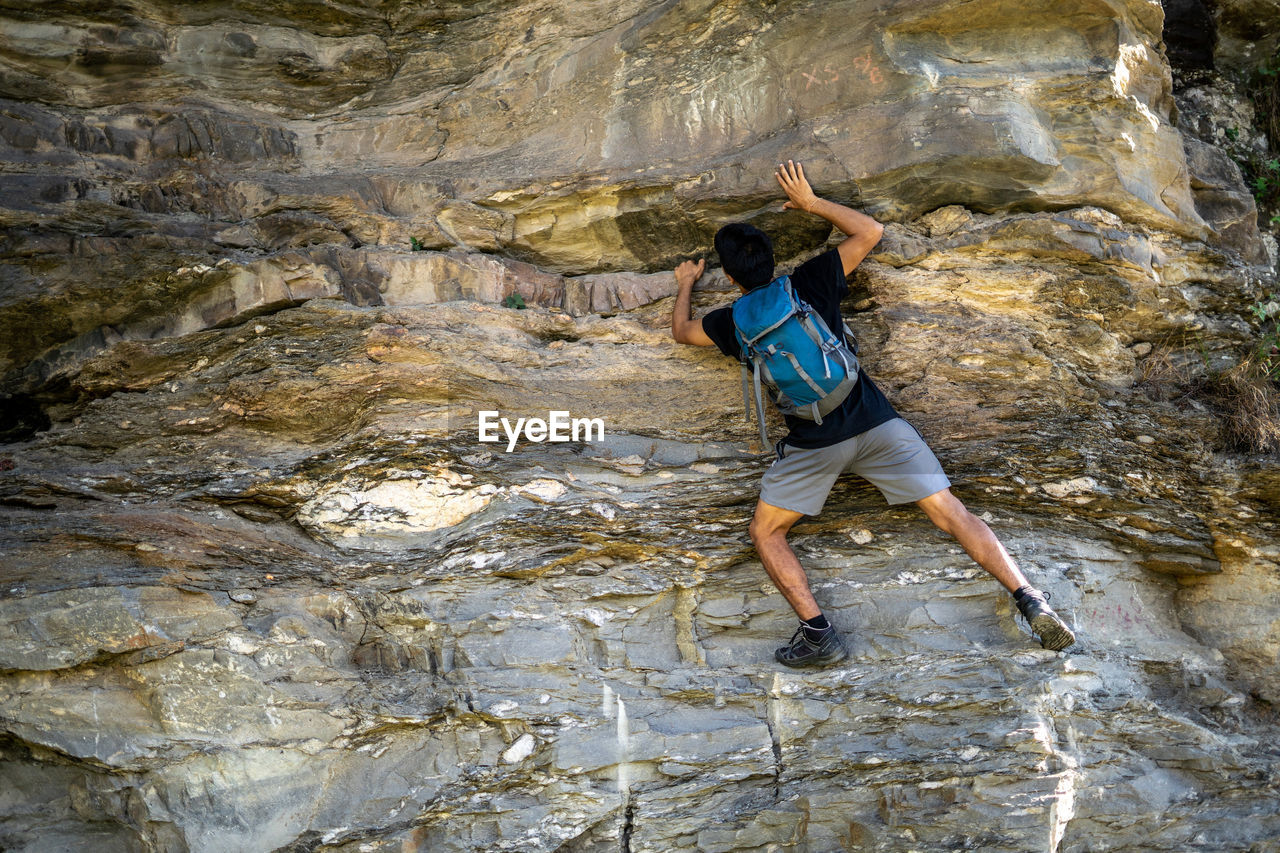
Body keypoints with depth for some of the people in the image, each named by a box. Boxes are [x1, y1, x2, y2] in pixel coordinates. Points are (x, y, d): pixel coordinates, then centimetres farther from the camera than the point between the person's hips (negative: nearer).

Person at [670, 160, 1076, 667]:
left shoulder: (733, 323, 5)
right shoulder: (809, 283, 5)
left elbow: (681, 331, 27)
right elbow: (870, 231, 17)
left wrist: (685, 285, 45)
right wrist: (811, 202, 25)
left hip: (813, 444, -2)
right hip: (876, 422, 2)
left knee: (765, 532, 13)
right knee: (951, 513, 3)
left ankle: (818, 634, 0)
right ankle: (1031, 602, -5)